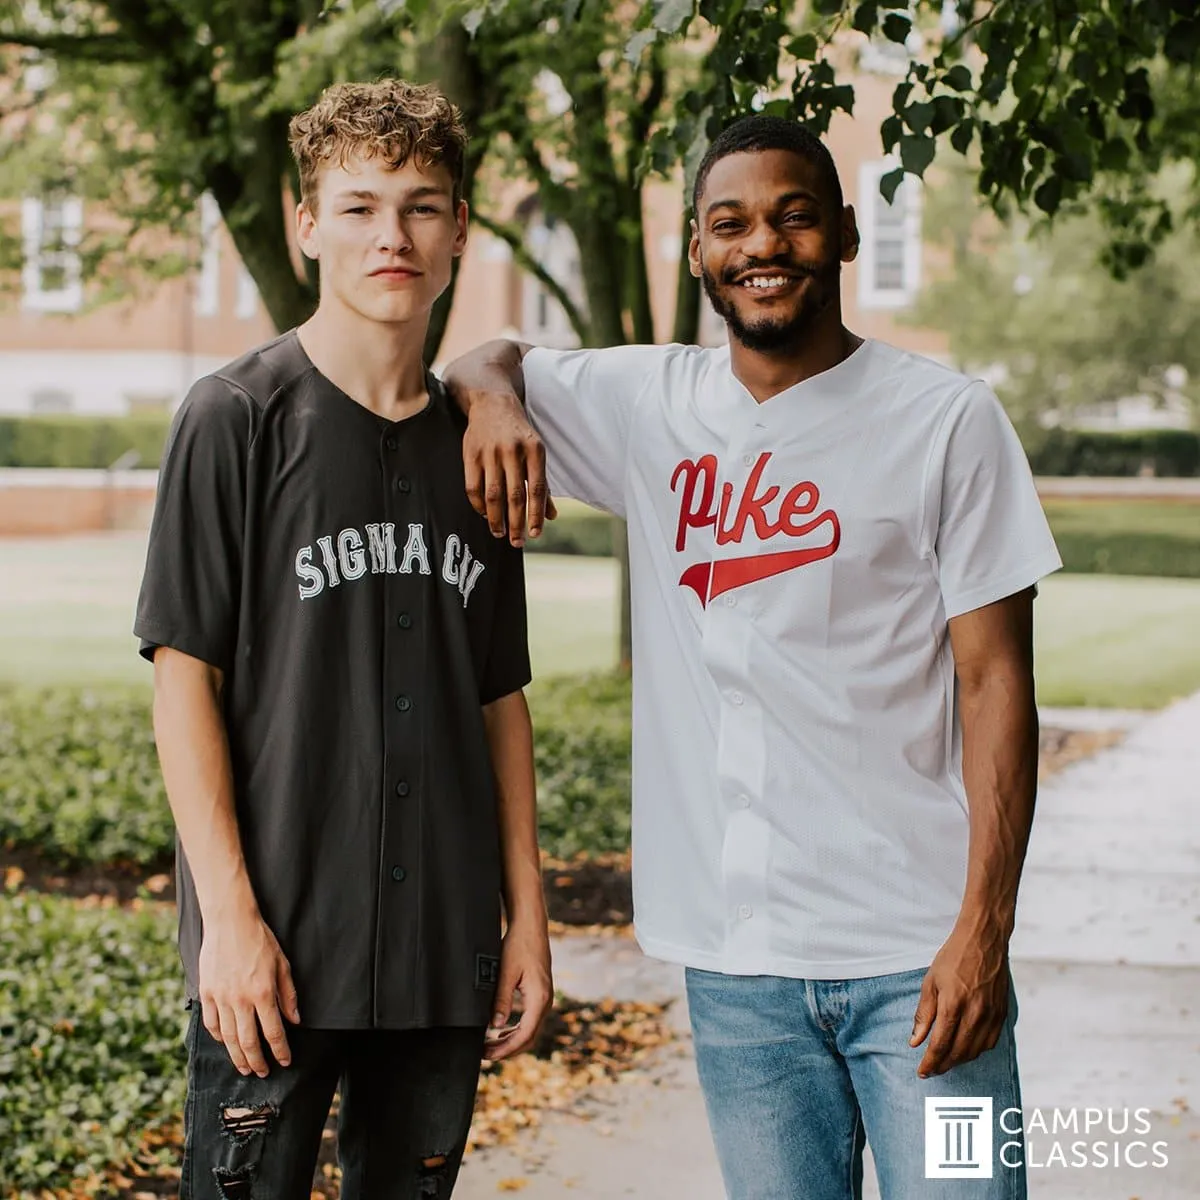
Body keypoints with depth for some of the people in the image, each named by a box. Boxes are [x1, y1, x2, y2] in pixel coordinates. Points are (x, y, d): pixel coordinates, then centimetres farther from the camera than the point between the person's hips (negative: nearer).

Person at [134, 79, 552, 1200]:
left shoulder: (477, 442, 10)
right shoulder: (236, 418, -4)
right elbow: (184, 677, -7)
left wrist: (528, 911, 10)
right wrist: (231, 916, -13)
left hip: (443, 951, 5)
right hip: (275, 946, -4)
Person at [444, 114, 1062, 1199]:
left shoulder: (948, 421, -2)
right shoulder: (651, 408, 7)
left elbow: (995, 683, -4)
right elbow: (487, 360, 21)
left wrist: (984, 929, -11)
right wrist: (494, 398, -4)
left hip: (915, 956, -3)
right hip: (734, 959, 3)